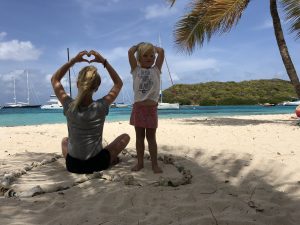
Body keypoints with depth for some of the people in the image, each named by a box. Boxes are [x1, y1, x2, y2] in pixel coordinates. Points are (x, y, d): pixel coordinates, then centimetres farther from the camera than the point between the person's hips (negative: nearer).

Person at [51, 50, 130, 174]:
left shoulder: (69, 106, -14)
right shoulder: (101, 107, -17)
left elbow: (54, 79, 4)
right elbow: (118, 83, 0)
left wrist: (73, 60, -2)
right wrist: (104, 61, -3)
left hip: (73, 165, 3)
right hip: (97, 164, -2)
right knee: (125, 136, 18)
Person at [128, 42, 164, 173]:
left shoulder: (156, 70, 7)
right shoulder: (136, 69, 5)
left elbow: (161, 51, -2)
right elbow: (130, 52, -4)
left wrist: (152, 46, 14)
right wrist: (139, 45, 12)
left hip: (151, 108, 0)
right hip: (138, 108, 1)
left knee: (151, 137, 6)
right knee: (139, 137, 10)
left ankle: (154, 164, 12)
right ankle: (140, 162, 20)